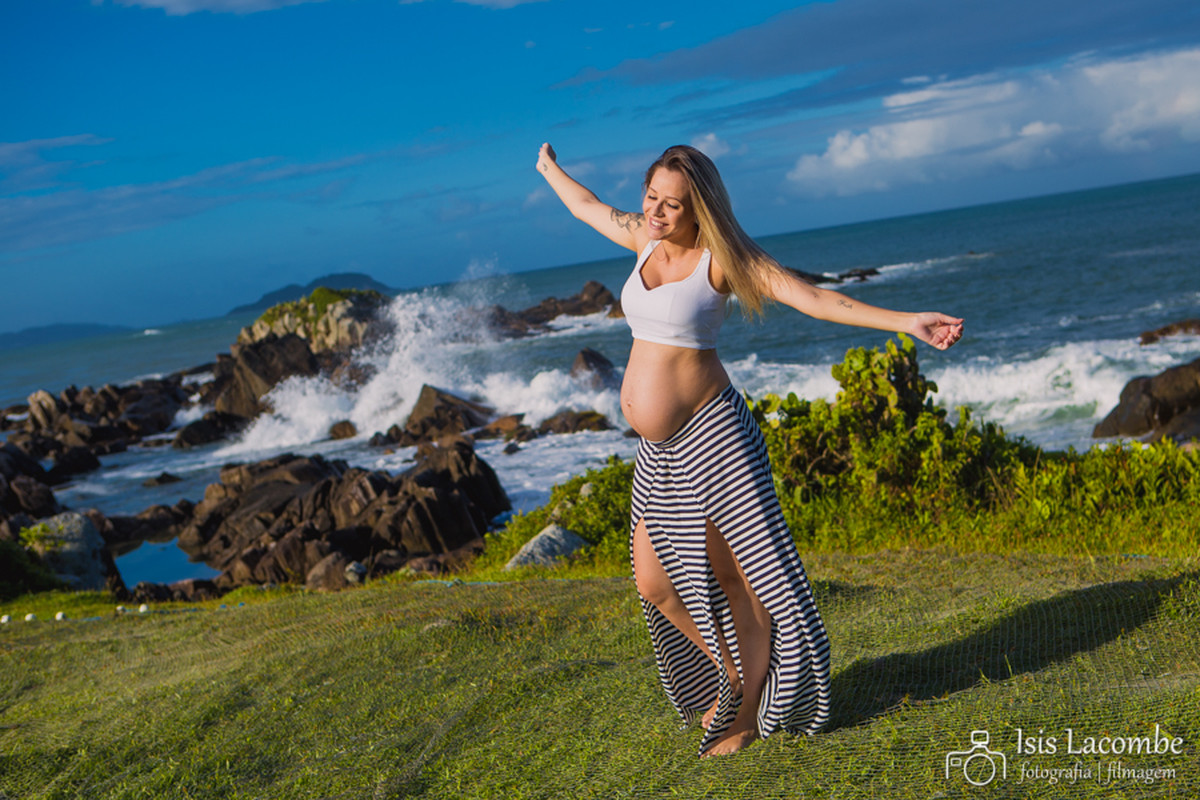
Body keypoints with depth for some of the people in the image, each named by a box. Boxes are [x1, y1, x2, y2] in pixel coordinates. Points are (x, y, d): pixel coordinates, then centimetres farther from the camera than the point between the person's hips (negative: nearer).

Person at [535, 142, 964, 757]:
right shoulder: (644, 238, 8)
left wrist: (906, 323, -24)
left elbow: (810, 297, -16)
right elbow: (586, 206, 28)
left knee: (735, 576, -1)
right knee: (654, 582, 10)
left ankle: (748, 711, 19)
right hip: (656, 452, 7)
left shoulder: (720, 257, -10)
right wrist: (549, 168, 46)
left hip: (708, 436, -7)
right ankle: (729, 674, 33)